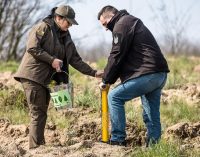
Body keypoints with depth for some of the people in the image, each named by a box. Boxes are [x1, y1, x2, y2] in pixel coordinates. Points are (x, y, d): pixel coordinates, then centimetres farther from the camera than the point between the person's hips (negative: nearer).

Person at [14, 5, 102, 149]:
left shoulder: (66, 37, 17)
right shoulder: (43, 27, -6)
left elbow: (75, 60, 17)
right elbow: (32, 47, -16)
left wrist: (93, 73, 9)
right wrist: (52, 60, -17)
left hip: (46, 79, 8)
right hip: (32, 76, -8)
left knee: (42, 114, 10)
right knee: (38, 114, -10)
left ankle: (40, 146, 14)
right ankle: (35, 148, -8)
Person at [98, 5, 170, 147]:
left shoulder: (121, 25, -5)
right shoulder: (132, 22, 27)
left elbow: (116, 56, -9)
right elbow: (127, 57, 27)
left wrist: (106, 80, 2)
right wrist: (110, 78, 22)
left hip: (146, 75, -10)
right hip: (160, 75, 10)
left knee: (114, 97, -2)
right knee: (152, 111, 13)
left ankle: (118, 139, -1)